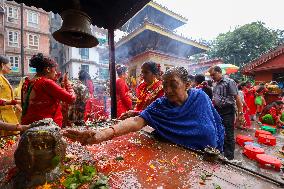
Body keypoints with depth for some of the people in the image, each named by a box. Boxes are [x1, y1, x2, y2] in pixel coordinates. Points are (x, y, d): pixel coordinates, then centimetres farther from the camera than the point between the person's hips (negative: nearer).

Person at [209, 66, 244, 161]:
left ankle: (229, 156, 18)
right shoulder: (216, 84, 11)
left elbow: (237, 98, -13)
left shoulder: (229, 82, -10)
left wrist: (240, 112, -16)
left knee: (228, 135, 3)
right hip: (218, 111, 7)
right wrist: (212, 102, 6)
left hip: (227, 111, -7)